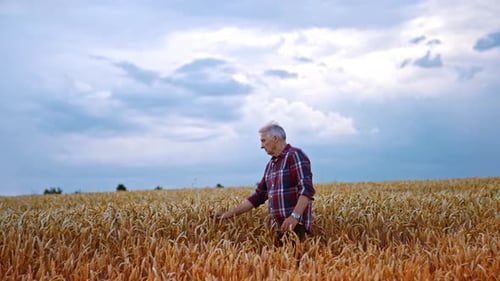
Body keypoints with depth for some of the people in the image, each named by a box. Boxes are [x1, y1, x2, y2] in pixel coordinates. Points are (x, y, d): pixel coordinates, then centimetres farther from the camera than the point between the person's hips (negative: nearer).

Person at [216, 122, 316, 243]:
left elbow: (307, 189, -17)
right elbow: (259, 195, 22)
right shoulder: (270, 165, 19)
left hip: (296, 225, -7)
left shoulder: (295, 155, -6)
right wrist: (231, 213, 19)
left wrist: (295, 216, -29)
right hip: (276, 227, 7)